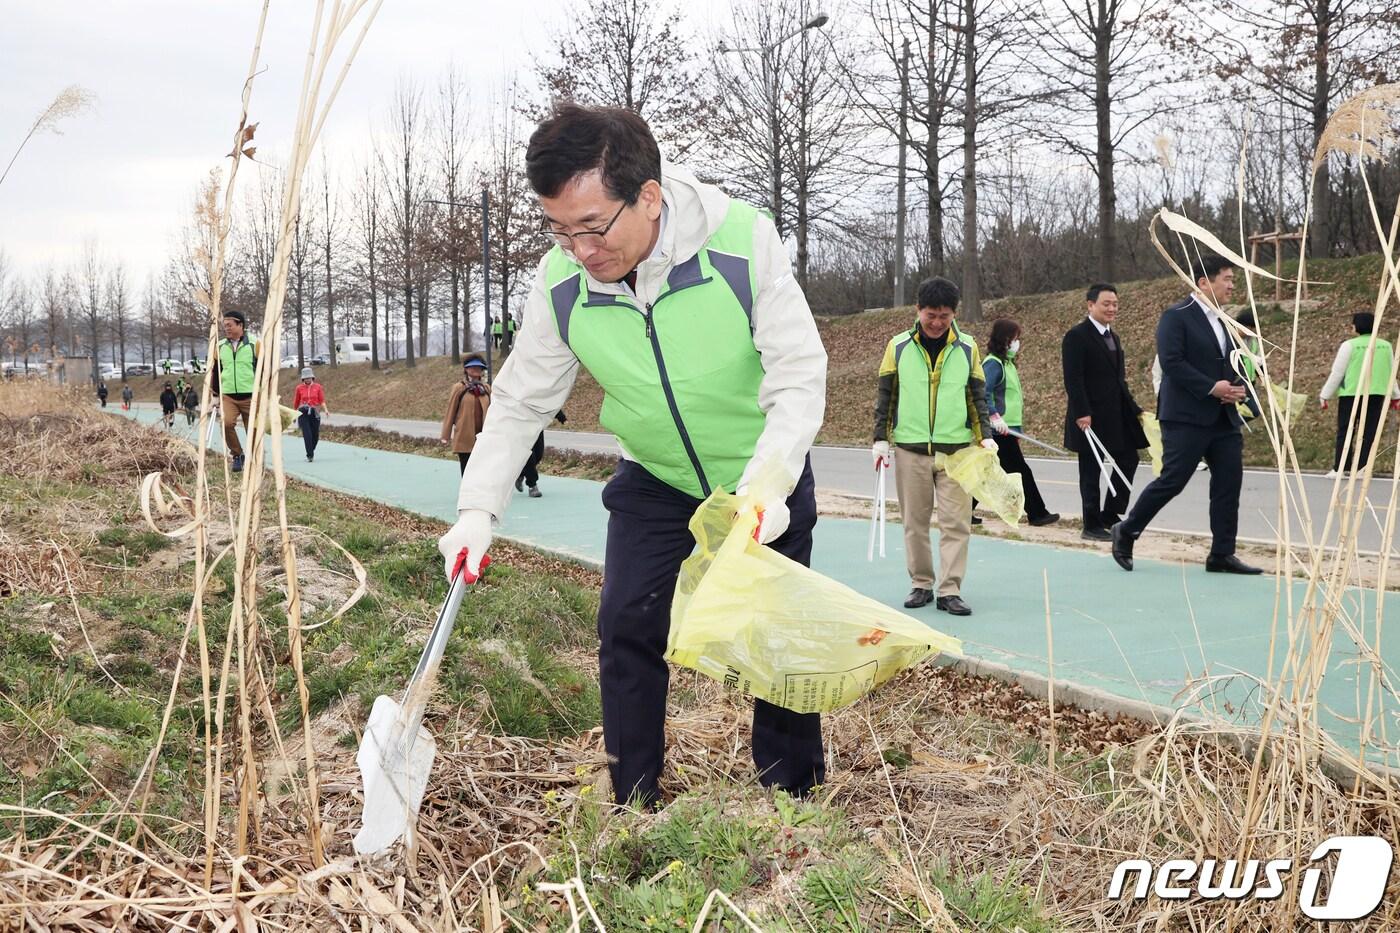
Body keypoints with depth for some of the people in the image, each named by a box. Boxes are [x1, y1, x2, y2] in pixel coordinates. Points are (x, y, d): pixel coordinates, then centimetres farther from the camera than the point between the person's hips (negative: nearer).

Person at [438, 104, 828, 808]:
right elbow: (521, 403, -9)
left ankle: (795, 796, 21)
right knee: (627, 629, -6)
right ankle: (634, 807, 8)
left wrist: (767, 482, -41)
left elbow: (799, 378, -27)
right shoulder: (560, 282, -19)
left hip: (767, 479, -2)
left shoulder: (742, 240, -29)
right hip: (654, 481, 2)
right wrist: (478, 509, -21)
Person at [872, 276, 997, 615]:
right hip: (910, 449, 0)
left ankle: (949, 591, 1)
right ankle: (921, 585, 17)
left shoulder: (967, 349, 4)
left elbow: (977, 397, 11)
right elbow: (886, 396, 7)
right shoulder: (898, 346, 2)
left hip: (956, 450, 0)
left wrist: (985, 436, 0)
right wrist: (881, 438, 2)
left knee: (956, 522, -3)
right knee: (915, 521, 6)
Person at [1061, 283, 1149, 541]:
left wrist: (1134, 408, 14)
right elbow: (1073, 379, -18)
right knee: (1091, 472, 0)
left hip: (1117, 414, 9)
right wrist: (1082, 413, -23)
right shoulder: (1076, 336, -11)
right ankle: (1092, 527, 9)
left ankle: (1109, 516, 19)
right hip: (1090, 417, -8)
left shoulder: (1113, 337, 16)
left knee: (1128, 460, 9)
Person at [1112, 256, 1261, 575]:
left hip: (1224, 417, 8)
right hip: (1187, 416, -8)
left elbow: (1233, 362, 24)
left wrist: (1238, 387, 2)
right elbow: (1171, 362, -18)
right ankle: (1126, 532, 12)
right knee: (1172, 480, -6)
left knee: (1229, 483, 3)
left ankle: (1222, 554, 9)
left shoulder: (1223, 321, 18)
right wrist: (1211, 388, -20)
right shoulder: (1176, 316, -8)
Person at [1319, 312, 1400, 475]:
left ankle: (1339, 469, 1)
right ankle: (1362, 469, 2)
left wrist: (1325, 396, 2)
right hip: (1377, 394, 4)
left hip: (1351, 394, -4)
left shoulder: (1349, 345, -6)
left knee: (1344, 432, 2)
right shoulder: (1386, 346, 8)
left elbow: (1337, 373, -5)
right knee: (1369, 433, 6)